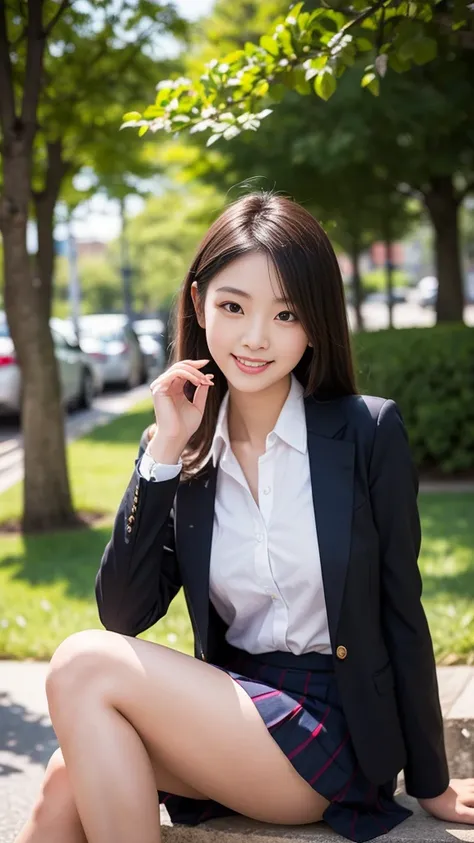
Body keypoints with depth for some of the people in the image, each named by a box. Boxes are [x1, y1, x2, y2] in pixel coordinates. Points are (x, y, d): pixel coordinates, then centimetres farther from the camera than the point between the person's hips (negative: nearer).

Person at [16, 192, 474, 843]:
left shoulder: (369, 431, -8)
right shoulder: (188, 447, 2)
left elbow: (401, 615, -3)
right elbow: (123, 613, -5)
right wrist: (164, 452, -12)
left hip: (335, 735, -4)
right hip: (233, 714, 4)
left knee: (84, 666, -20)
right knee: (72, 780, -24)